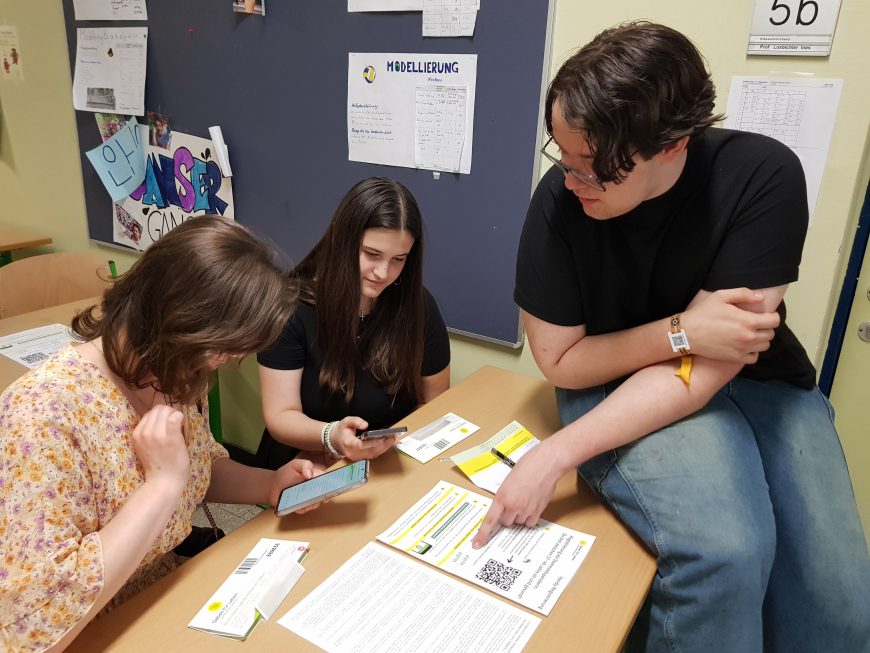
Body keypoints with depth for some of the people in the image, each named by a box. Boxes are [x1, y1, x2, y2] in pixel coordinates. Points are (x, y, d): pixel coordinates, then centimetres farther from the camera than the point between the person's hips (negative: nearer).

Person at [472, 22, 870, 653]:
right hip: (617, 386, -1)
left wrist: (555, 454, -29)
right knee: (721, 553, -28)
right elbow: (560, 360, -8)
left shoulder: (763, 177, -20)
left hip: (756, 381, 2)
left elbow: (701, 373, -24)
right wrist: (681, 331, -21)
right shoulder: (560, 200, -17)